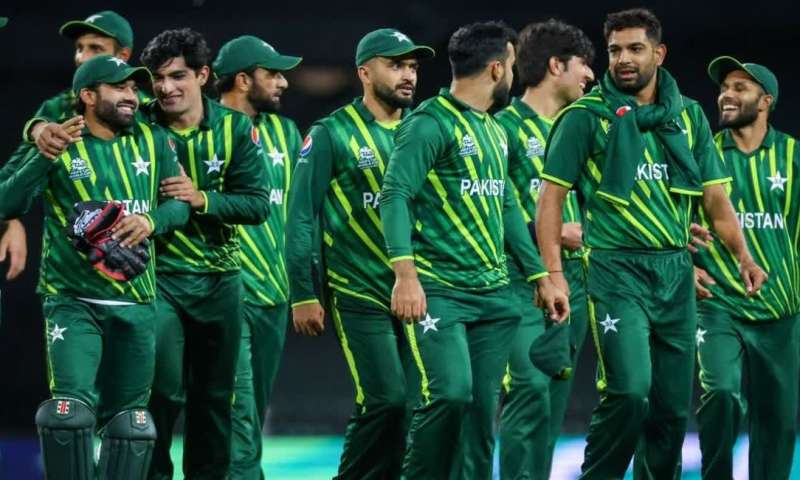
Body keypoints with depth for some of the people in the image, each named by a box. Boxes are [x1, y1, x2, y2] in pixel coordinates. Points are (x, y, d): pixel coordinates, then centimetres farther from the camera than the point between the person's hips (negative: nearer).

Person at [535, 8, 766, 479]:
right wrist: (554, 272, -10)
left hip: (676, 272, 5)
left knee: (674, 404, 7)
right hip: (618, 268, -5)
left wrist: (744, 256, 0)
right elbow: (551, 196, -2)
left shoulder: (688, 116, 12)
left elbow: (715, 196, 13)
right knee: (629, 391, -19)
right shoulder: (587, 117, -1)